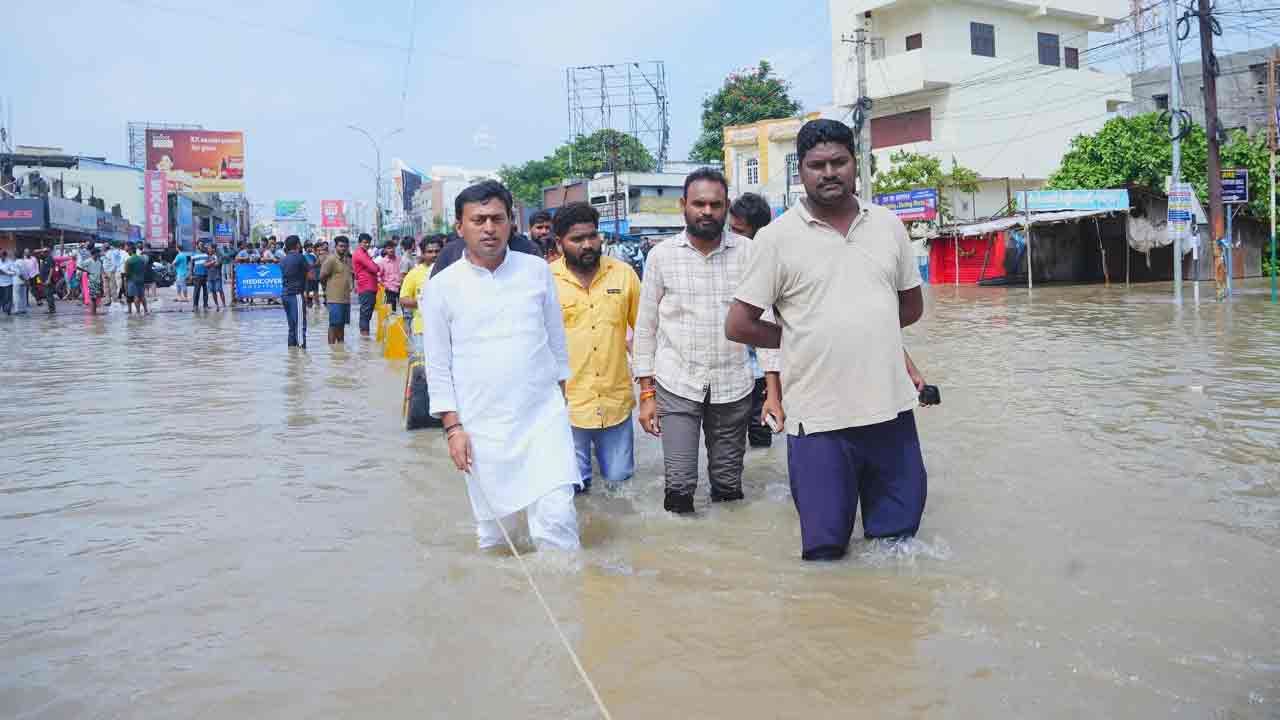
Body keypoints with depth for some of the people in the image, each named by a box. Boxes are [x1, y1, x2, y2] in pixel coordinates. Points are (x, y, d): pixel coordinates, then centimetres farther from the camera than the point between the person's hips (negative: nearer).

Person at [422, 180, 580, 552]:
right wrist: (453, 427, -4)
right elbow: (438, 366, 1)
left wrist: (561, 396, 14)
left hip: (543, 416, 1)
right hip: (482, 426, 0)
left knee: (557, 514, -7)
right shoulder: (441, 286, -2)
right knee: (491, 522, 11)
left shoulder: (537, 270, 2)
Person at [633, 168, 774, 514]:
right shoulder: (661, 255, -1)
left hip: (734, 385, 1)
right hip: (676, 384, -1)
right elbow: (646, 328, 4)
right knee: (679, 486, -3)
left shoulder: (748, 252, -1)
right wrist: (646, 393, 1)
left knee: (728, 485, 11)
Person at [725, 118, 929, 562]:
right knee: (825, 548, 4)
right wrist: (801, 338, 4)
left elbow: (912, 306, 18)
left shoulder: (888, 225, 7)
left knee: (898, 535, 15)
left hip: (891, 407, 4)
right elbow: (738, 325, -3)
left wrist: (867, 331, 8)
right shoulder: (778, 237, -5)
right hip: (818, 414, -3)